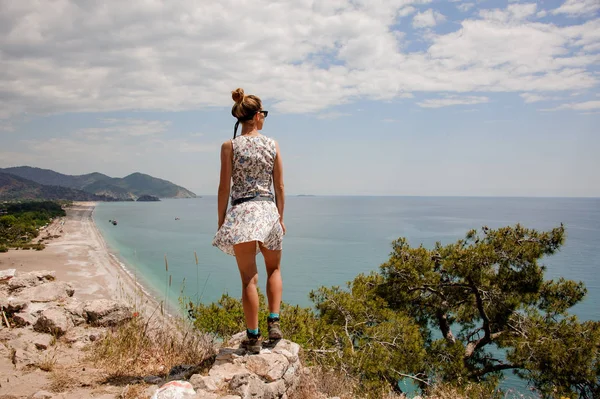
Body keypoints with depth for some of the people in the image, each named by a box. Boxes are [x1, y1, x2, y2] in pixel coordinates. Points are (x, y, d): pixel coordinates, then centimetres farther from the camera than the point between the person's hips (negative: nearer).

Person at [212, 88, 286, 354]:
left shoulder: (230, 146, -4)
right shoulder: (272, 145, 2)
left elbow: (224, 188, -5)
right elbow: (280, 187, 4)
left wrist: (221, 220, 4)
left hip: (241, 213, -1)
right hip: (268, 211, 2)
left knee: (249, 278, 5)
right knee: (274, 269, 23)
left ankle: (253, 337, 11)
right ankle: (274, 322, 13)